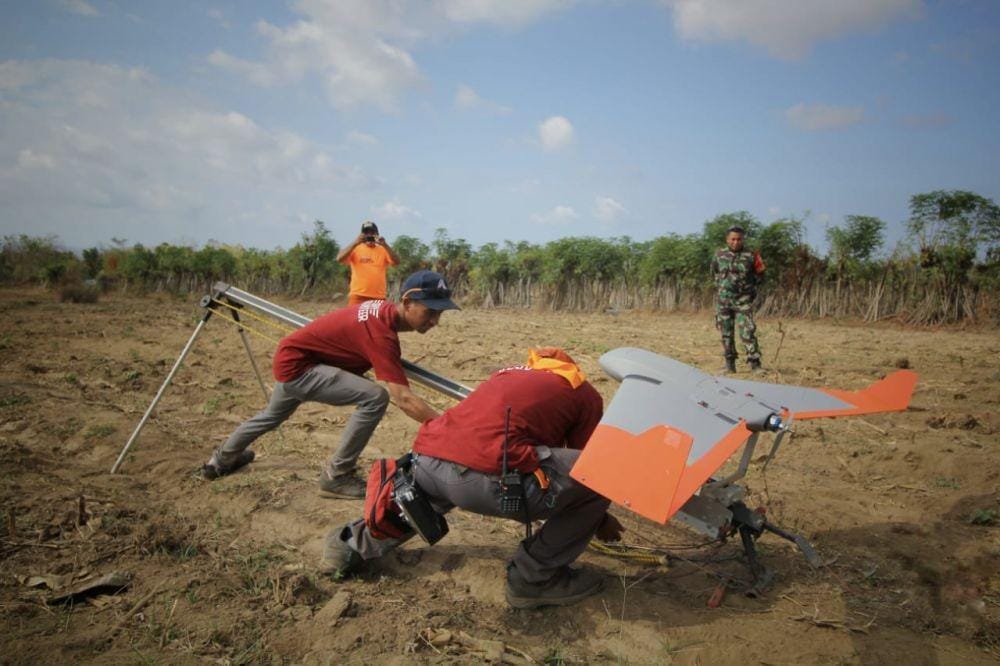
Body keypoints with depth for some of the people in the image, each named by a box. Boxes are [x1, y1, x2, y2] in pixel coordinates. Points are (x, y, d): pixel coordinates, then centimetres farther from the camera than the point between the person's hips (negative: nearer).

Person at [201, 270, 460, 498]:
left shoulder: (384, 309, -7)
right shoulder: (381, 332, -33)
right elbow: (403, 398, -39)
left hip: (290, 359, 10)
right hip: (296, 366, -10)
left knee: (272, 416, 36)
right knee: (375, 398, -24)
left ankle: (222, 459, 63)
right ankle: (336, 475, -7)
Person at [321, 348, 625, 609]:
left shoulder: (509, 372, 35)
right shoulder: (585, 394, 18)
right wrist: (600, 519, 45)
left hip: (425, 459, 8)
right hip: (484, 477, -8)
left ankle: (352, 545, 36)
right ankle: (534, 578, 12)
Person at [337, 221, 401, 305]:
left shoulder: (383, 250, 10)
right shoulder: (355, 249, 6)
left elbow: (396, 262, -5)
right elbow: (339, 258, -9)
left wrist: (385, 245, -18)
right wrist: (355, 243, -18)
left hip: (379, 297, 2)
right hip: (358, 296, -2)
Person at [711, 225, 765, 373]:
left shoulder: (750, 256, 0)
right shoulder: (719, 255, 4)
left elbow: (757, 276, 13)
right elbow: (714, 273, 19)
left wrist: (760, 272, -4)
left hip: (743, 301, -2)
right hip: (723, 300, 2)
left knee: (748, 332, -11)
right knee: (726, 333, 8)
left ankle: (755, 363, -9)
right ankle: (730, 364, 18)